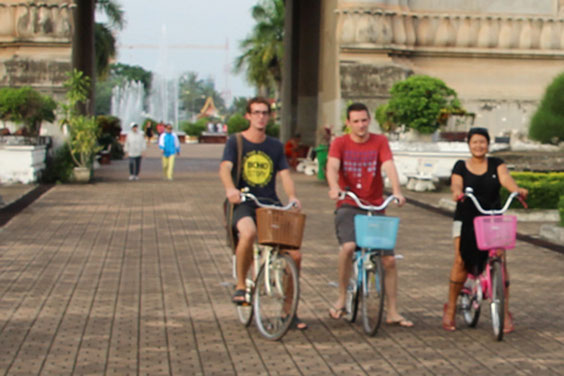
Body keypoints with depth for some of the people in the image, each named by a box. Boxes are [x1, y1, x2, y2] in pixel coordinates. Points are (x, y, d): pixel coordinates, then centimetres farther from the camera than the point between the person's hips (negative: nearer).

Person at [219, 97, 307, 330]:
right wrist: (230, 189, -36)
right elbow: (225, 168, -14)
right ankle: (240, 286, -16)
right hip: (244, 204, -4)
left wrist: (292, 197, -17)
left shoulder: (275, 146, 14)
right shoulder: (236, 142, 2)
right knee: (248, 233, -39)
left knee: (294, 255, -8)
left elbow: (284, 174, 4)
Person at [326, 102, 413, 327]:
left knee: (388, 259, -1)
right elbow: (332, 167, -15)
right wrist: (334, 188, -37)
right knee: (348, 246, -29)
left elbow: (389, 167, -11)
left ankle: (392, 312, 12)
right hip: (348, 206, -2)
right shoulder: (340, 143, 2)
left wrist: (396, 191, -29)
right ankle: (341, 299, -9)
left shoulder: (380, 142, 5)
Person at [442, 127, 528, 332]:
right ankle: (450, 308, 4)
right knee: (461, 261, -12)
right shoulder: (461, 166, 6)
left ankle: (505, 312, -1)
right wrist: (457, 192, -34)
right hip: (466, 219, -1)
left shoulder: (496, 164, 8)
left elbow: (505, 179, -9)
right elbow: (456, 185, -9)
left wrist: (517, 189, -31)